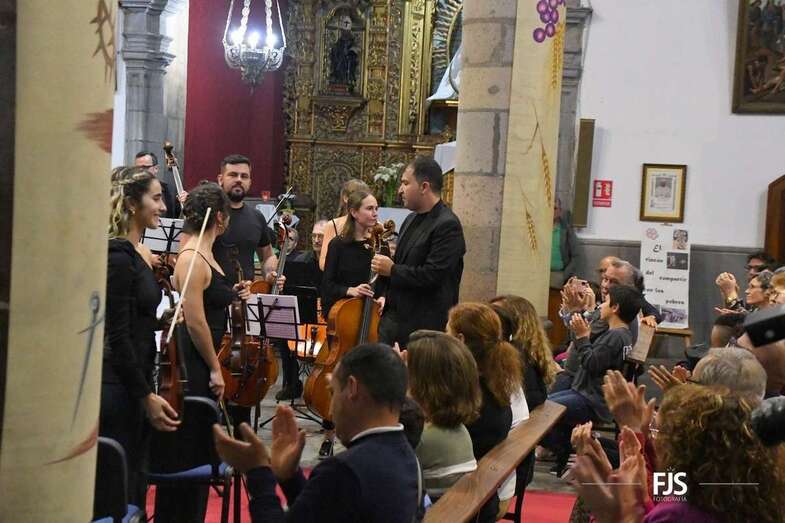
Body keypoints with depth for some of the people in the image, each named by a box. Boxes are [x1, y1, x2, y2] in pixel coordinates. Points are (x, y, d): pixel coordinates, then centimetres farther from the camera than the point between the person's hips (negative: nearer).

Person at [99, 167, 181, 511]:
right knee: (119, 489, 0)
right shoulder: (118, 257, -17)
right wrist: (146, 396, -18)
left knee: (130, 484, 15)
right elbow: (117, 337, -19)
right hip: (117, 389, -9)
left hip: (129, 386, 9)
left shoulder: (132, 253, 10)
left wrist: (161, 320, 10)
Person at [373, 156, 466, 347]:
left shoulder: (447, 225, -15)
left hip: (425, 324, -8)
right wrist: (387, 296, 9)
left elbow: (432, 276, -22)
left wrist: (392, 270, -12)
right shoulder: (411, 220, 13)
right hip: (393, 317, 8)